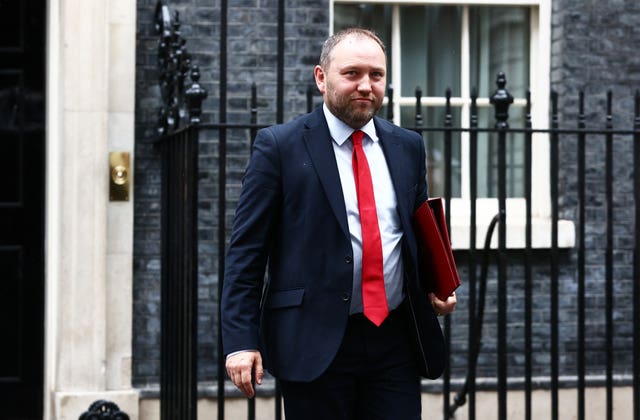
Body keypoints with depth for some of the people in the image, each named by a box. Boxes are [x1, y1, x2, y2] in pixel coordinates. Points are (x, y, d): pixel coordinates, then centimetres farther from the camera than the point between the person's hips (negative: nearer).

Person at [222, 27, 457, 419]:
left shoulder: (408, 147, 12)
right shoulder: (280, 146, -2)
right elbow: (246, 250, -4)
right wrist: (241, 340, -11)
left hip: (396, 340, 4)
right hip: (315, 343, -4)